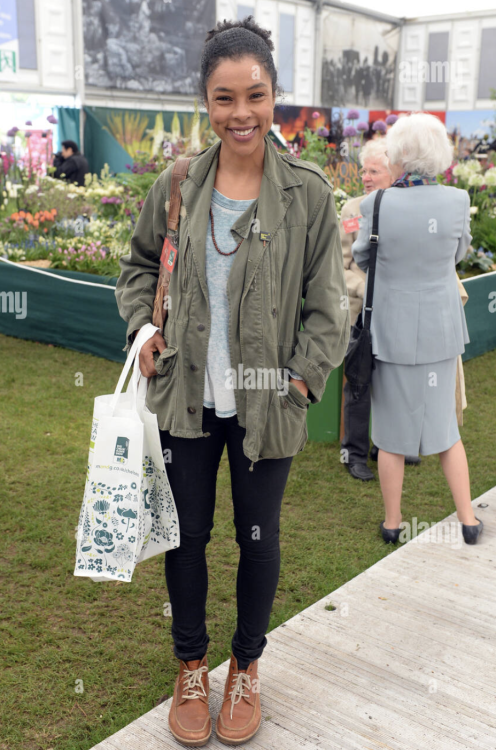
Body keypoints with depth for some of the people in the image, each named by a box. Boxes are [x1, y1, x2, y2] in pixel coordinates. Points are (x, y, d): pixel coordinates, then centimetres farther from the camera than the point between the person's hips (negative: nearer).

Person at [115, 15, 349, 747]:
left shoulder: (308, 191, -7)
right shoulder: (176, 185, 0)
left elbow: (327, 301, -2)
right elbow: (139, 263, 15)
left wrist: (304, 377, -9)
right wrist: (140, 326, 0)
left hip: (266, 404, -2)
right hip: (186, 396, 2)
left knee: (258, 536, 13)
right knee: (186, 533, 13)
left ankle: (247, 667, 38)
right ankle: (191, 665, 37)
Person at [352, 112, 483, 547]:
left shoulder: (377, 204, -15)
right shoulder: (457, 201, -10)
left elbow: (361, 258, 1)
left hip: (392, 328, -2)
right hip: (441, 327, 2)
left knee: (392, 430, 12)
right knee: (445, 424, 18)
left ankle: (392, 522, 24)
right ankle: (468, 519, 24)